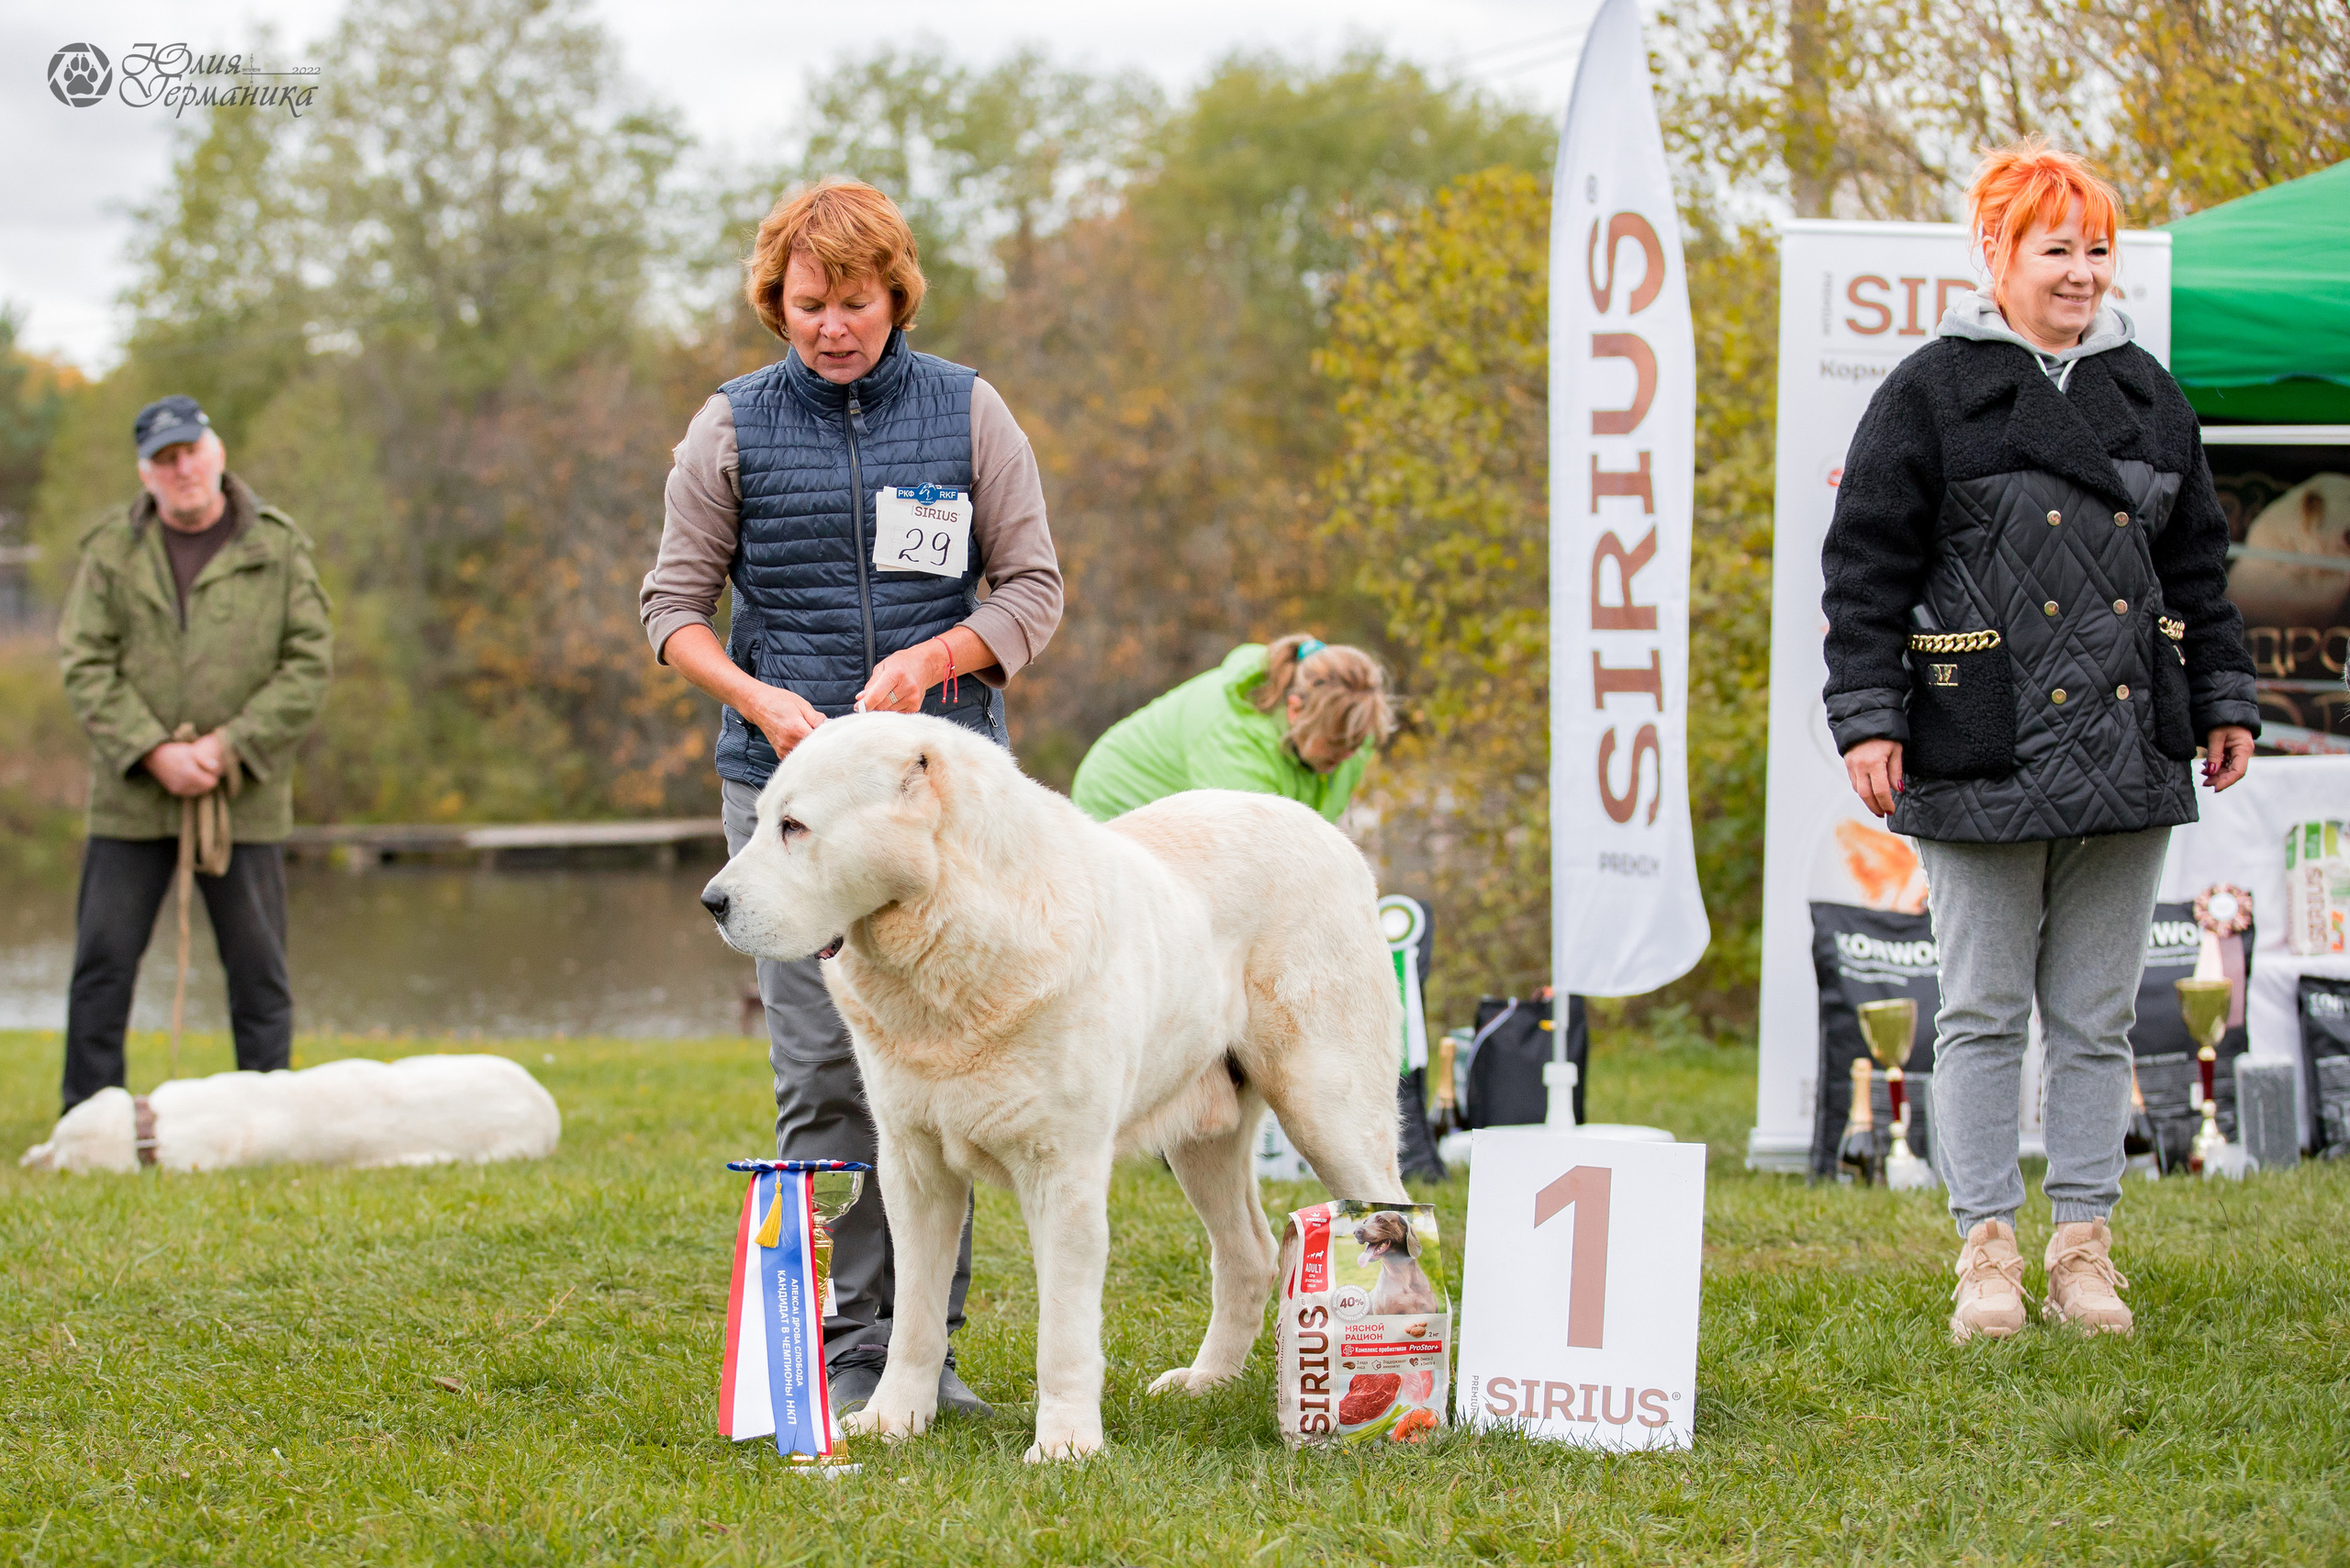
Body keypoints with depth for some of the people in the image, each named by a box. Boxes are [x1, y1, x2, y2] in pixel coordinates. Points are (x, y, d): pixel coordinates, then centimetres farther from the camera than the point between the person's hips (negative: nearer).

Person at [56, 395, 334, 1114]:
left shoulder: (278, 548, 3)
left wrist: (229, 747, -12)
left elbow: (309, 664, -1)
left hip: (246, 798, -1)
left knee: (258, 972, 3)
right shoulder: (111, 551, 4)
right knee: (103, 962, 2)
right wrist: (154, 753, -12)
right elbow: (85, 667, 0)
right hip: (131, 799, 1)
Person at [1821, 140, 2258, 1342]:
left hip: (2125, 758, 4)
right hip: (1984, 765, -4)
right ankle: (1987, 1250, 7)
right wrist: (1867, 720, -9)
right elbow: (1865, 567, -3)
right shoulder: (1931, 395, -1)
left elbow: (2198, 566, 20)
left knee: (2098, 1016, 7)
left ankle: (2084, 1246, 13)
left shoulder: (2147, 396, 13)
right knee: (1983, 1011, 0)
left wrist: (2224, 702, 15)